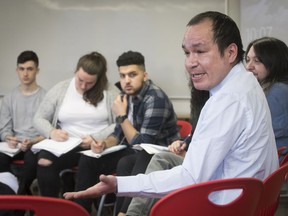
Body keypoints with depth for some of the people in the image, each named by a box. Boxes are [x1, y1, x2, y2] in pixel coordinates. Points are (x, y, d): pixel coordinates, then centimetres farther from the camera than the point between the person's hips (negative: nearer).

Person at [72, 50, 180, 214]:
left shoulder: (156, 99, -23)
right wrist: (104, 144, -9)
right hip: (136, 152, 8)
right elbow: (119, 133, 12)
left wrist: (122, 116, -19)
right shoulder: (127, 95, 1)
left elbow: (142, 144, -22)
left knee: (125, 164, -35)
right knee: (89, 159, -2)